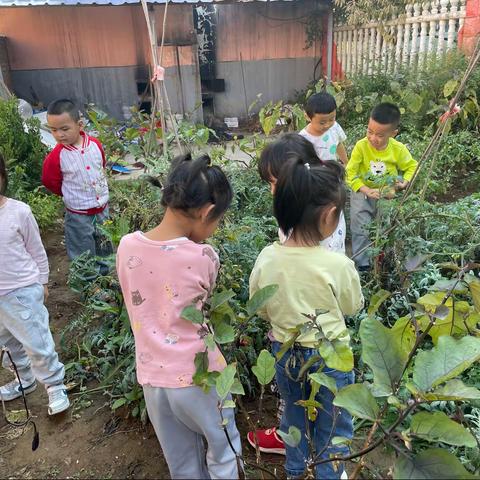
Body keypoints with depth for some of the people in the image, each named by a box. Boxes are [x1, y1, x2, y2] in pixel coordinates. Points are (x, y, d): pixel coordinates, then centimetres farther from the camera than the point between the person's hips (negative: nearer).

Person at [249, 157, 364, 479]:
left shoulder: (267, 257, -18)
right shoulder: (338, 264, -27)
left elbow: (261, 309, -3)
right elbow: (352, 307, -7)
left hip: (284, 353, 4)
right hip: (329, 357, -4)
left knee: (294, 415, 30)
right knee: (333, 426, 24)